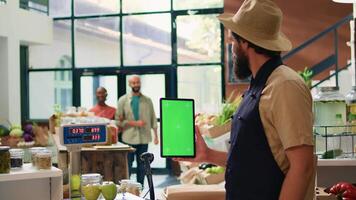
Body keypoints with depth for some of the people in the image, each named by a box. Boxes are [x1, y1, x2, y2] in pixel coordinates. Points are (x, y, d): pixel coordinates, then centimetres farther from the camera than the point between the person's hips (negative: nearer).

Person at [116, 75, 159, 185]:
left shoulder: (147, 100, 9)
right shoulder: (123, 100, 3)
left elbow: (153, 118, 10)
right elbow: (118, 120, -2)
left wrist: (156, 135, 5)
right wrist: (134, 123, -11)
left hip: (144, 138, 2)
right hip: (129, 138, -2)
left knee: (142, 165, 8)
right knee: (127, 165, 1)